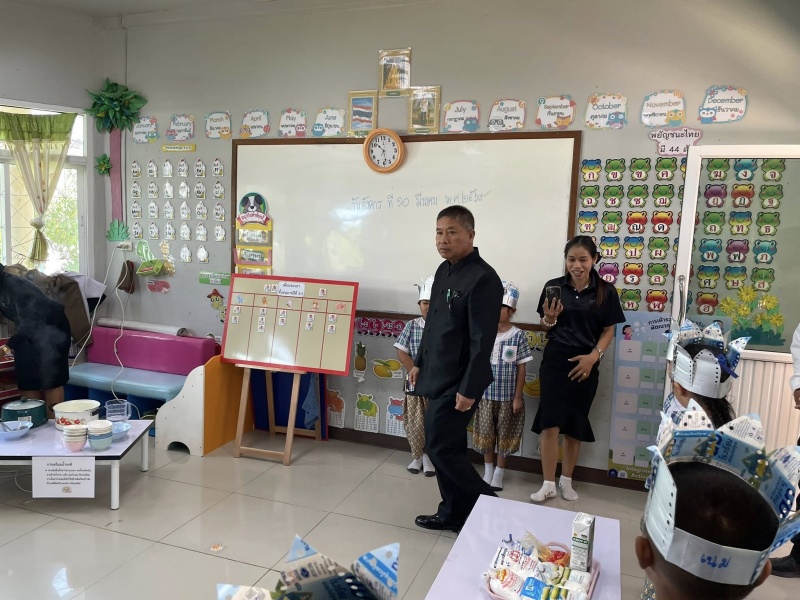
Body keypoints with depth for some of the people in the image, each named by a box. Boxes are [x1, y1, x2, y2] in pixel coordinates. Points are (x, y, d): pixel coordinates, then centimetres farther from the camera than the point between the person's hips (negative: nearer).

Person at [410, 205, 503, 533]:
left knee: (441, 448, -2)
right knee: (447, 446, 15)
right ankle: (454, 512, 30)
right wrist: (419, 363, 20)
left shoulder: (483, 278, -19)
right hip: (438, 377, 9)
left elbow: (483, 341, -21)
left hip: (458, 382, -9)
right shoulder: (443, 270, 9)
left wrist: (469, 389, -22)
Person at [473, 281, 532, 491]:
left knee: (504, 436, 12)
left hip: (507, 396, -2)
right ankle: (488, 472, 33)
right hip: (485, 394, 2)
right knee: (485, 434, 14)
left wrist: (517, 397, -7)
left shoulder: (518, 336, -10)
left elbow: (521, 369, -6)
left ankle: (499, 475, 29)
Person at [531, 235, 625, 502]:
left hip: (585, 363, 0)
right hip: (555, 360, 0)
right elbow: (545, 326, 7)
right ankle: (548, 484, 8)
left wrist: (594, 355, -12)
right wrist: (550, 318, -16)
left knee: (576, 424, 11)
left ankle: (566, 480, 27)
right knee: (550, 422, -4)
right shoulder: (554, 287, -2)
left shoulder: (606, 291, -3)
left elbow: (609, 330, 2)